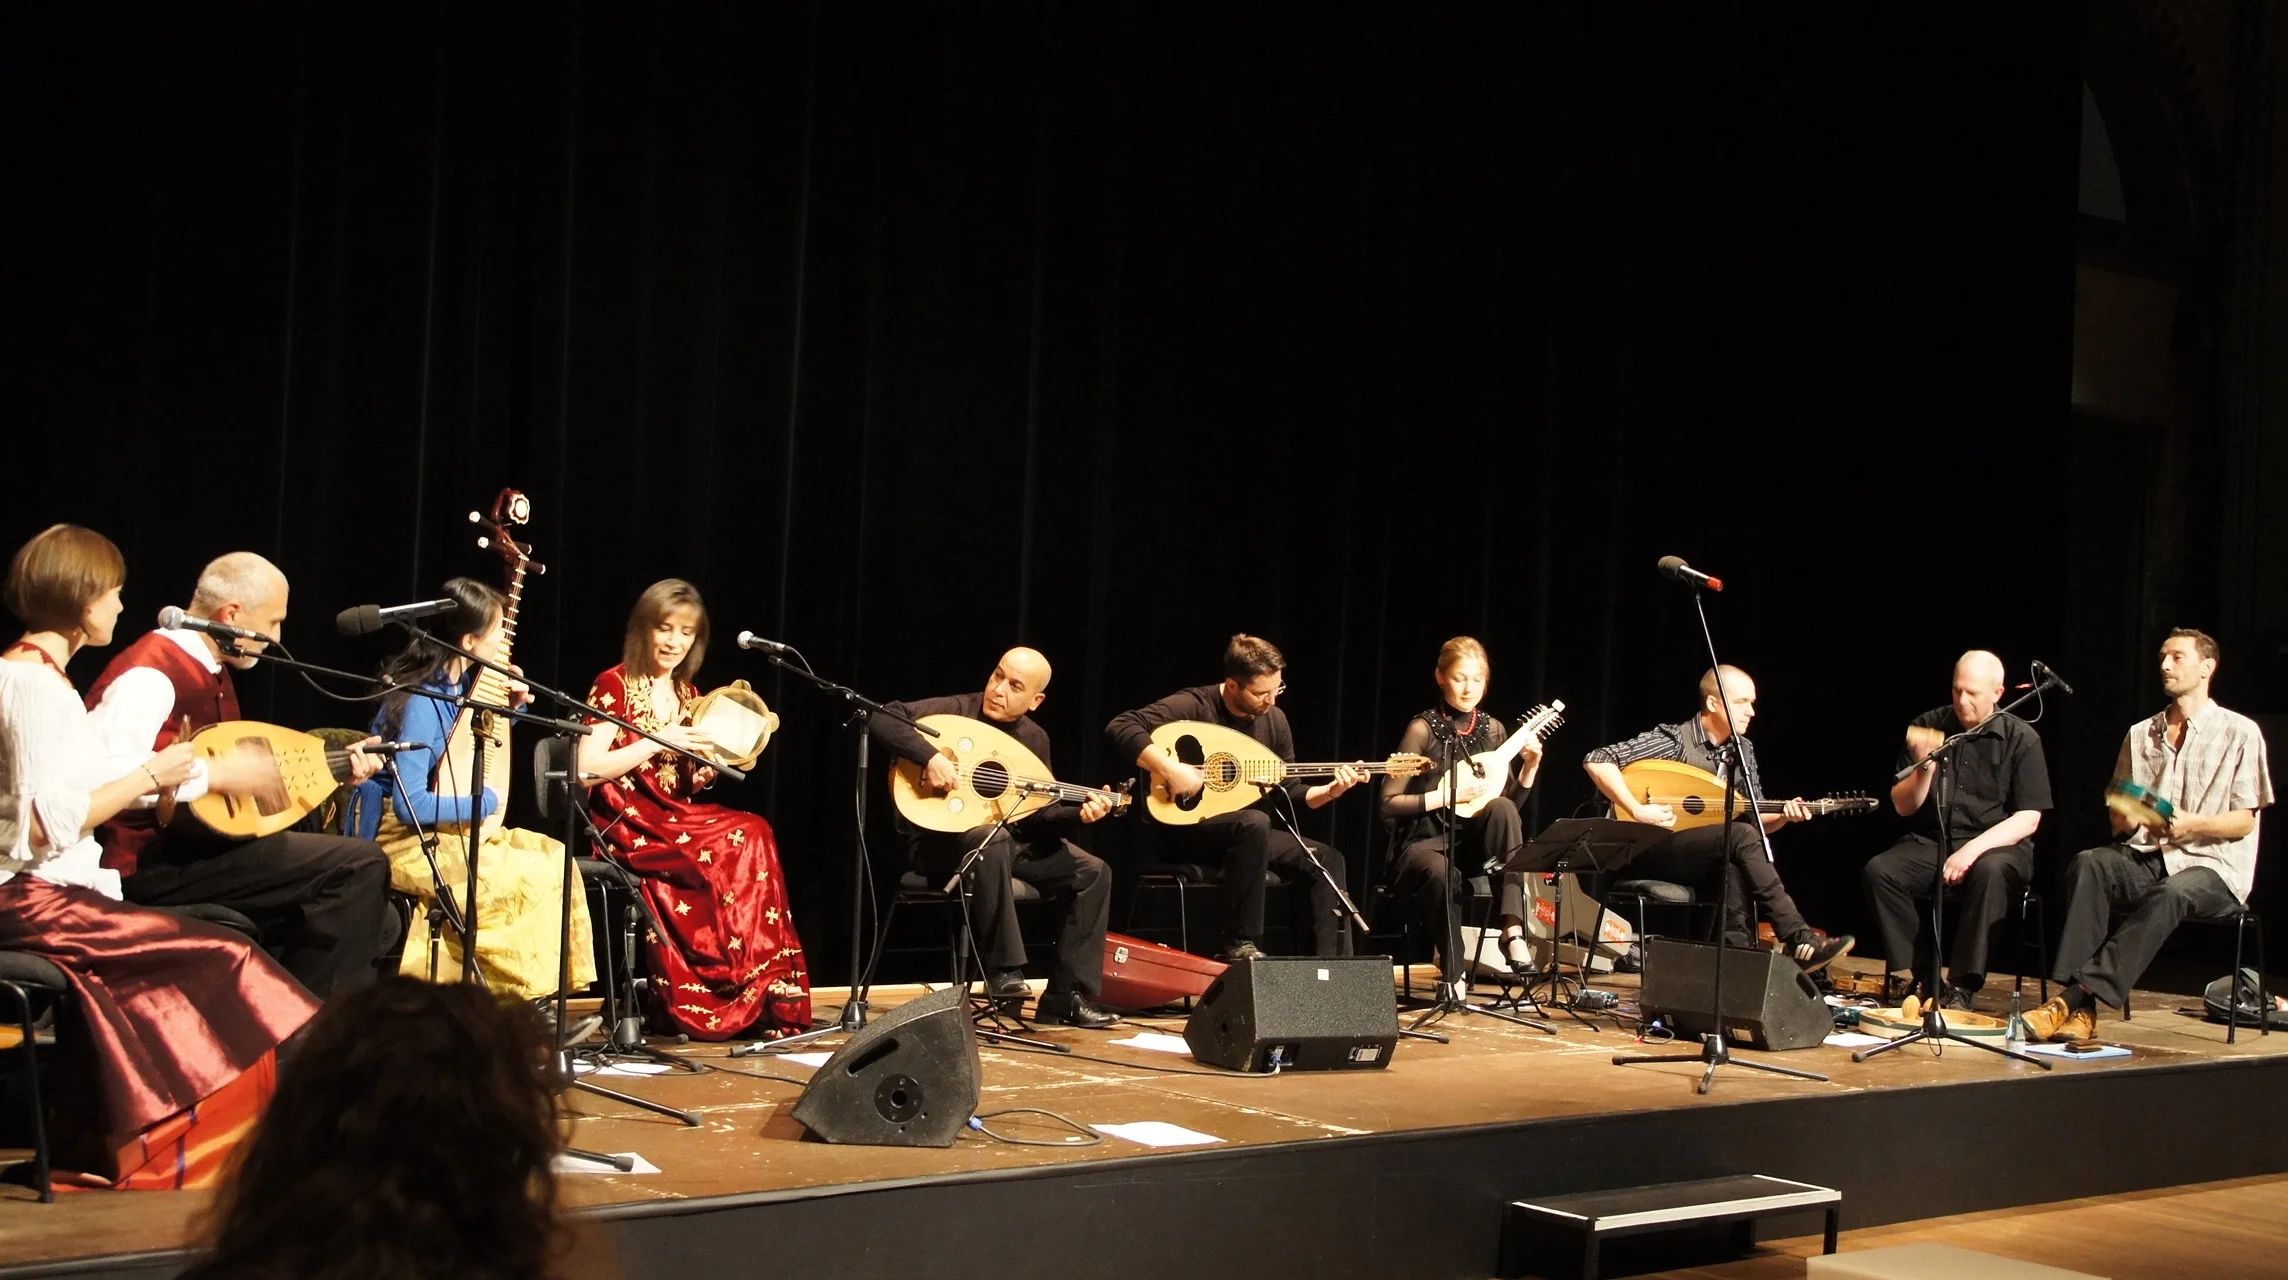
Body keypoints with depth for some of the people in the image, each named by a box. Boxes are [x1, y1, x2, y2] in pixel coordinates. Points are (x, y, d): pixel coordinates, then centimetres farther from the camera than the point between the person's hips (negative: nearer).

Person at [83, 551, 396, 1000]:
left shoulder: (212, 673, 15)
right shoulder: (150, 673, -17)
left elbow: (240, 766, 21)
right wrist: (213, 775, -27)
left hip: (191, 843, 10)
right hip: (153, 859, -10)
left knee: (378, 922, 6)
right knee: (361, 864, -19)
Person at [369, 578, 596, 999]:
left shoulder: (461, 684, 4)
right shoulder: (420, 703, -22)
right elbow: (410, 805, -27)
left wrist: (511, 706, 7)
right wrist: (486, 803, -15)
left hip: (454, 832, 9)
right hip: (410, 843, -9)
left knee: (554, 855, 1)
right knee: (531, 877, -17)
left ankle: (550, 991, 3)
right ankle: (519, 994, -1)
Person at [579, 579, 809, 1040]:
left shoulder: (687, 696, 16)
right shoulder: (615, 686, -3)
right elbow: (588, 768, -14)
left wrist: (712, 767, -2)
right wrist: (657, 741, -17)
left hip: (675, 819, 6)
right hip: (627, 824, -6)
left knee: (754, 833, -25)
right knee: (744, 840, -27)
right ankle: (752, 993, -20)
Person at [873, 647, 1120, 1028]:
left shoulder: (1035, 739, 5)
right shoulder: (957, 711, -11)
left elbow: (1039, 817, 4)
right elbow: (884, 719, -24)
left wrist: (1079, 813, -16)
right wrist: (930, 756, -36)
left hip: (1011, 841, 6)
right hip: (942, 840, -6)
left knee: (1092, 872, -8)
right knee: (993, 839, -40)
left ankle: (1065, 997, -6)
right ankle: (1002, 971, -31)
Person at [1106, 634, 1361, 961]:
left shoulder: (1274, 719, 5)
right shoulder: (1194, 706, -16)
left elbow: (1286, 794, 11)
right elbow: (1120, 728, -28)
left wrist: (1330, 791, -7)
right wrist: (1170, 769, -36)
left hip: (1247, 831, 7)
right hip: (1186, 830, -7)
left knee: (1328, 859, -10)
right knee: (1254, 822, -36)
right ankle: (1238, 944, -29)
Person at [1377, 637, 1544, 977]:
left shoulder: (1493, 729, 6)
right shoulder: (1423, 728, -8)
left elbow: (1511, 800, 11)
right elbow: (1388, 803, -10)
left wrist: (1530, 767, -5)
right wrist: (1446, 796, -18)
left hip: (1474, 840, 5)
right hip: (1425, 840, -4)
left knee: (1502, 807, -28)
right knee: (1442, 875, -39)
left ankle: (1513, 931, -32)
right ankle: (1452, 976, -22)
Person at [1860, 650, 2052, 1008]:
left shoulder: (2021, 738, -2)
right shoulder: (1929, 726, 4)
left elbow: (2027, 820, -8)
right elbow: (1902, 806, 5)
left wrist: (1973, 849, -22)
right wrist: (1925, 767, -14)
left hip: (1998, 846, -3)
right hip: (1931, 843, 3)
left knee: (1989, 872, -37)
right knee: (1879, 870, -25)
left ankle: (1961, 987, -32)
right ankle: (1908, 976, -17)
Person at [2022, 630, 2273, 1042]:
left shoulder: (2240, 733, 5)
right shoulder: (2141, 734, 19)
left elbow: (2244, 822, 0)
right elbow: (2119, 817, 18)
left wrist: (2192, 824, -19)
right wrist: (2126, 818, -7)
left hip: (2211, 866, -4)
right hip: (2145, 857, 4)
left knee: (2170, 894, -39)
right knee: (2088, 864, -30)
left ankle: (2078, 996, -46)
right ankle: (2080, 1007, -41)